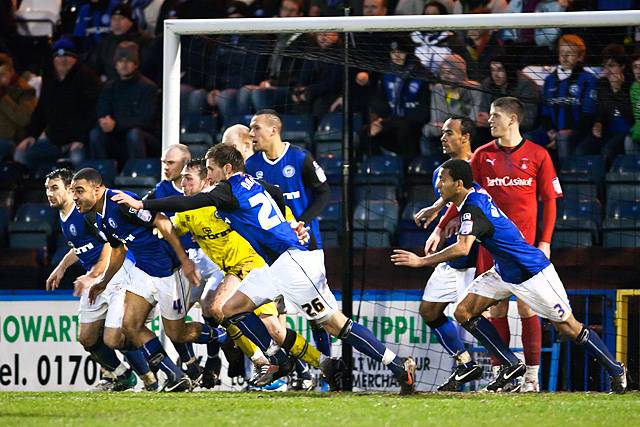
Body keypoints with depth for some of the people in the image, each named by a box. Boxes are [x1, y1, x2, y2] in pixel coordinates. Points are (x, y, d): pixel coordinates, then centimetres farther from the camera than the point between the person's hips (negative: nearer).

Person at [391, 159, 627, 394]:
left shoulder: (473, 210, -28)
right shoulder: (474, 193, -3)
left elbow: (462, 248, -43)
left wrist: (421, 261, -40)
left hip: (532, 273, -9)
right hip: (504, 273, 9)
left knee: (569, 328, -2)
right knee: (464, 312, -2)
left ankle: (616, 370, 15)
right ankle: (511, 365, 3)